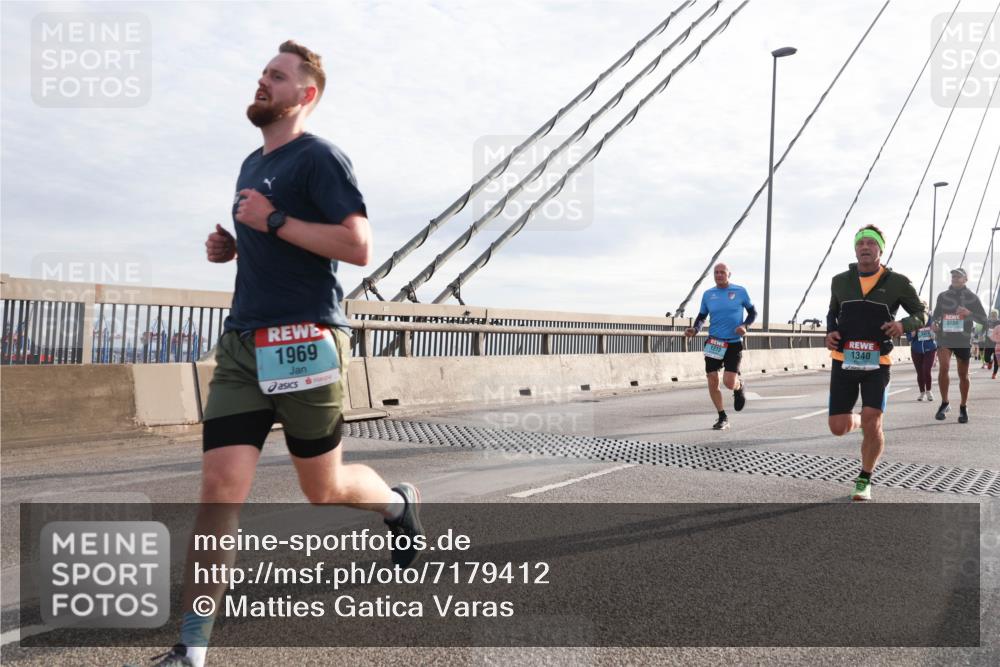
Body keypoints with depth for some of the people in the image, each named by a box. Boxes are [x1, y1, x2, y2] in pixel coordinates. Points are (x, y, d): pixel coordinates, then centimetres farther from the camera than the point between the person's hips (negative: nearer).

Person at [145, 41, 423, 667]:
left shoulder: (319, 157, -5)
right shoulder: (252, 164, 20)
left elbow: (359, 246, -16)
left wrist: (273, 221, -16)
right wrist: (229, 246, 13)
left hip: (304, 341, -7)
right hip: (242, 342, 7)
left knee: (324, 488, 8)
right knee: (220, 488, -3)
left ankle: (401, 503, 41)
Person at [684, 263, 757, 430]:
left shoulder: (740, 292, 0)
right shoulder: (708, 294, 6)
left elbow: (753, 312, 8)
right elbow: (702, 316, 14)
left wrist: (745, 325, -11)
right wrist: (694, 329, -6)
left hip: (734, 343, -3)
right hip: (713, 343, 3)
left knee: (729, 383, -13)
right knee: (712, 382, 0)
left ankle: (740, 386, 26)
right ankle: (723, 418, 17)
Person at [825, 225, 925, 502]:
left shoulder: (897, 282, -1)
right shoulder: (840, 281, 7)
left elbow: (922, 314, 9)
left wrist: (903, 324, -14)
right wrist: (830, 333, 1)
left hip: (877, 364, -2)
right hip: (844, 363, 2)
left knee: (872, 423, -14)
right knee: (838, 427, 0)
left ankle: (865, 480, 11)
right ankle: (861, 421, 39)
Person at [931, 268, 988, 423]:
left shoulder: (972, 297, 3)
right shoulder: (942, 296, 8)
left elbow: (983, 319, 2)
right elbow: (936, 315, 18)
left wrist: (969, 313, -16)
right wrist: (935, 324, -4)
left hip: (963, 340, 0)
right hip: (944, 338, 0)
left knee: (963, 374, 7)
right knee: (943, 368, -19)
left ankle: (963, 407, 22)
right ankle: (944, 403, -5)